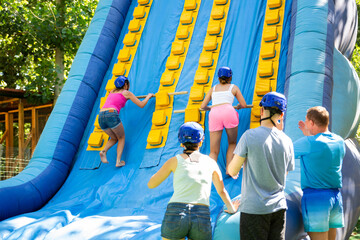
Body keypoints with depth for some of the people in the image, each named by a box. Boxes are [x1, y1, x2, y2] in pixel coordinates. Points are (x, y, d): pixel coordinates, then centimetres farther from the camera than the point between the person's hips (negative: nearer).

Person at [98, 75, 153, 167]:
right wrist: (148, 96, 30)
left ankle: (103, 151, -4)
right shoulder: (127, 93, 13)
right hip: (111, 114, -5)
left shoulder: (112, 91, 29)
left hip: (101, 116, 5)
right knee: (121, 137, 18)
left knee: (114, 138, 24)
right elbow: (141, 105, 12)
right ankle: (118, 161, 2)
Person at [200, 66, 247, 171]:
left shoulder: (213, 88, 28)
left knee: (214, 152, 5)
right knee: (232, 143, 21)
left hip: (214, 114, 2)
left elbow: (203, 106, 27)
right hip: (228, 111, -2)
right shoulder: (233, 87, 23)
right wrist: (238, 106, 45)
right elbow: (244, 105, 23)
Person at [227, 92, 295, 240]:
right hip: (279, 207, 4)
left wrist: (232, 170, 18)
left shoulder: (249, 136, -12)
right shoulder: (287, 141, 2)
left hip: (254, 209, -4)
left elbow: (232, 171, -5)